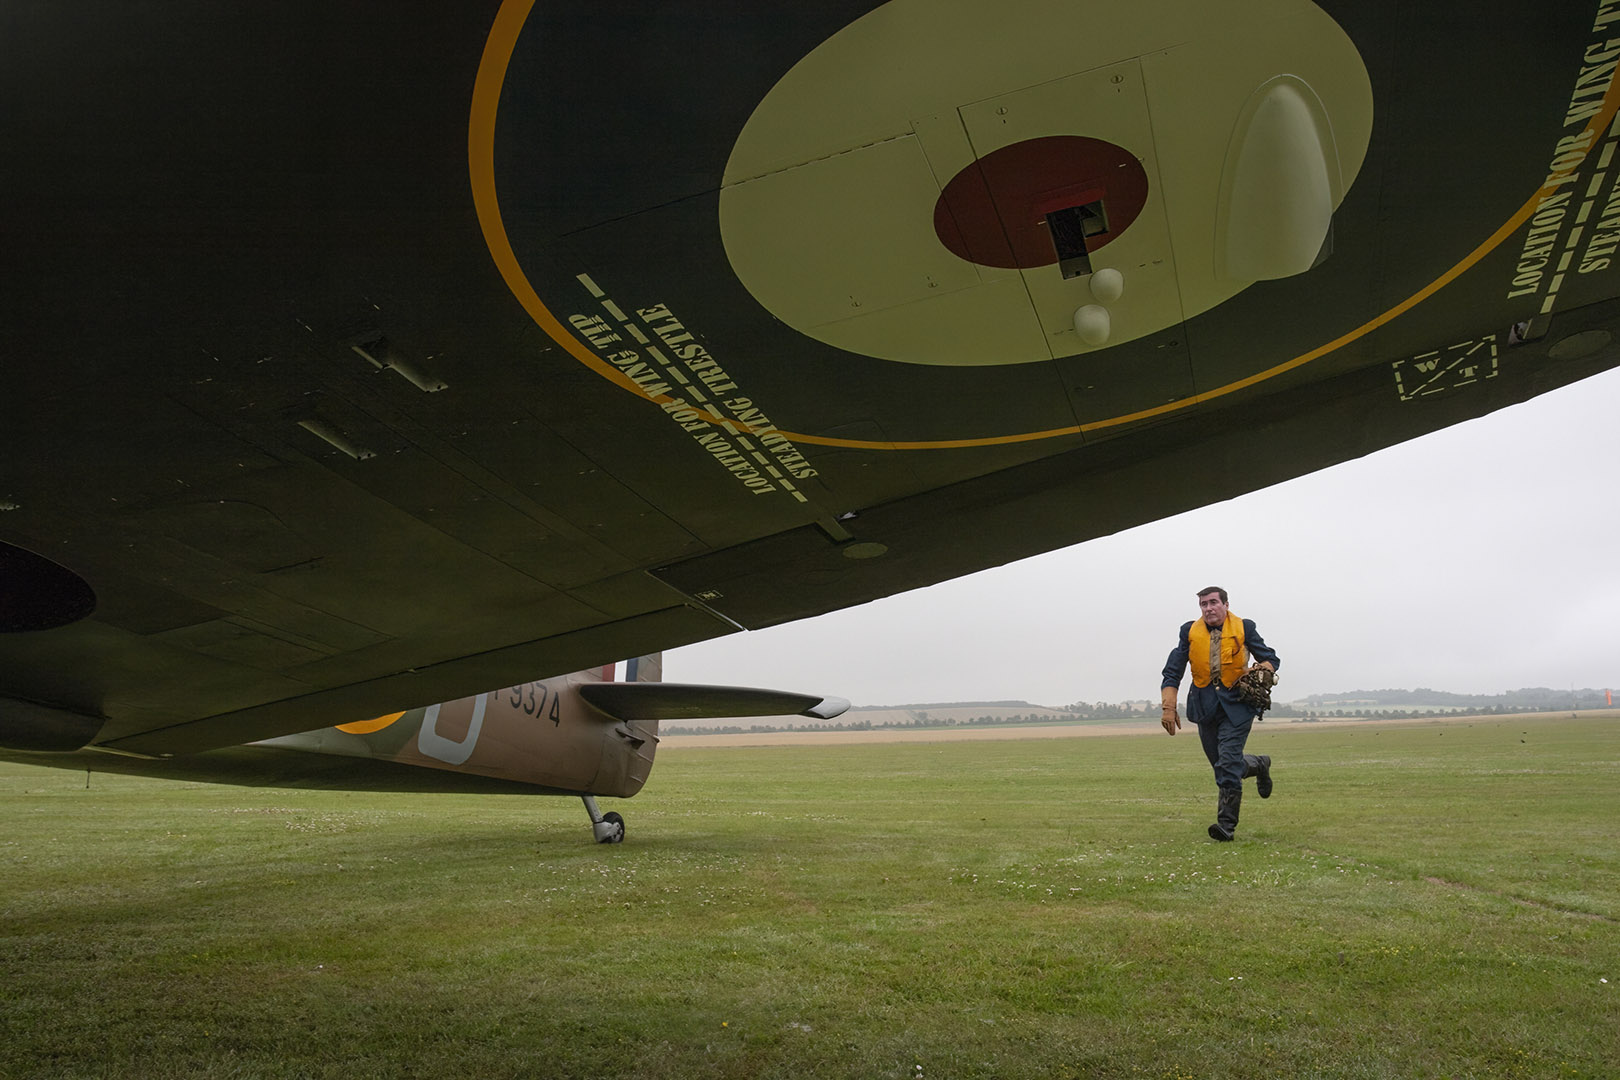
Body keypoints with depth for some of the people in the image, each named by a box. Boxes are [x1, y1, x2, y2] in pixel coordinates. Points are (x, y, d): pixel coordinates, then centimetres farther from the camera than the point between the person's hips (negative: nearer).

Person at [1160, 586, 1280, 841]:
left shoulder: (1244, 628, 0)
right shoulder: (1190, 632, 3)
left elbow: (1271, 658, 12)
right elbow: (1172, 672, 4)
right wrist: (1169, 708, -6)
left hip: (1236, 703, -3)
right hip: (1204, 705, 3)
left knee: (1228, 761, -15)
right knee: (1222, 764, 10)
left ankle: (1227, 825, -9)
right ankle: (1259, 765, 42)